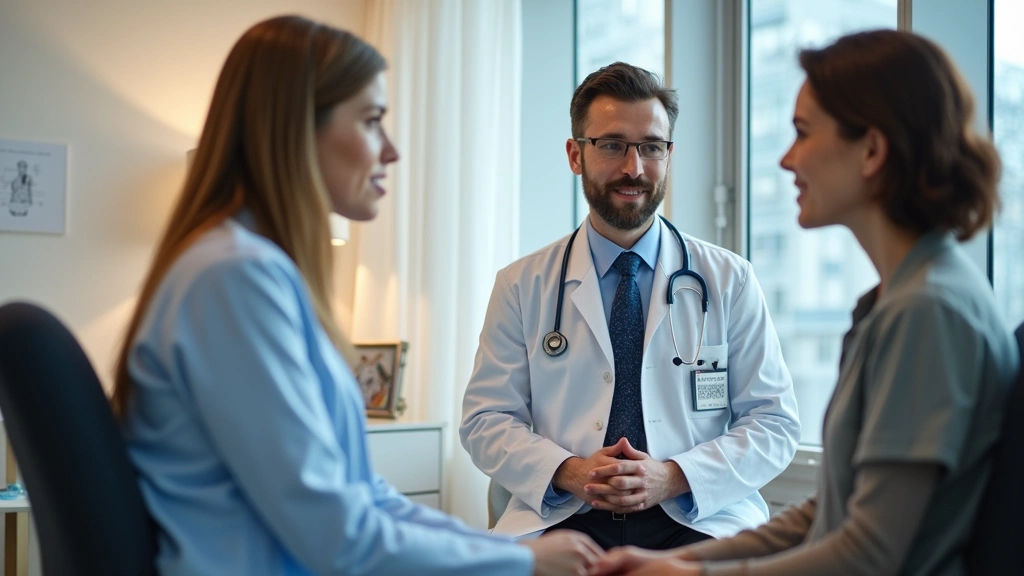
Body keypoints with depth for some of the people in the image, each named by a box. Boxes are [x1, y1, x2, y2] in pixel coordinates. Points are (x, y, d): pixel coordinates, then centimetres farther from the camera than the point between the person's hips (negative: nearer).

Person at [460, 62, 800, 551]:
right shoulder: (521, 286, 9)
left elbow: (775, 424, 5)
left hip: (698, 518, 1)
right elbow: (486, 421, 7)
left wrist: (674, 477, -12)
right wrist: (567, 472, -12)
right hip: (564, 518, 0)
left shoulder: (729, 281, 8)